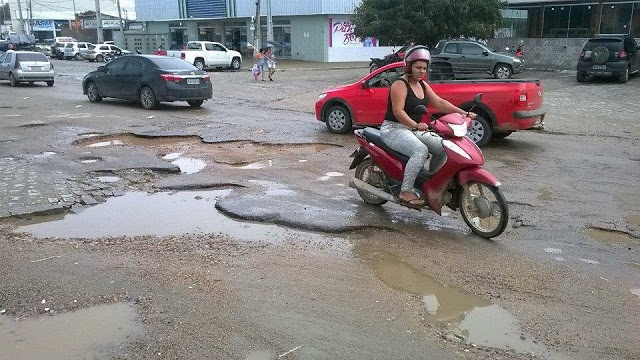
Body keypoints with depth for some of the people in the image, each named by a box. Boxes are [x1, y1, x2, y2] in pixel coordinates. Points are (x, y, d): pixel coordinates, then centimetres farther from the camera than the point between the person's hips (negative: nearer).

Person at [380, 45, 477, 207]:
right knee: (421, 150, -33)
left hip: (415, 129, 8)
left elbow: (439, 102, 6)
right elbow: (398, 111, -24)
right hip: (394, 129, -8)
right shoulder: (400, 85, -13)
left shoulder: (423, 85, 12)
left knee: (443, 148, -7)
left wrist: (463, 113, -6)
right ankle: (405, 191, -28)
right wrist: (416, 125, -38)